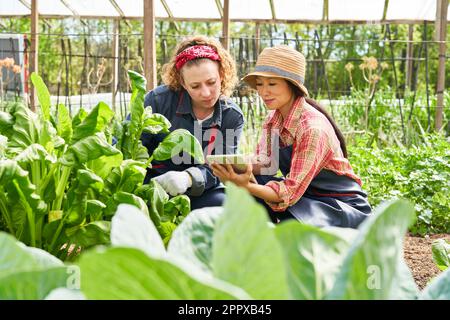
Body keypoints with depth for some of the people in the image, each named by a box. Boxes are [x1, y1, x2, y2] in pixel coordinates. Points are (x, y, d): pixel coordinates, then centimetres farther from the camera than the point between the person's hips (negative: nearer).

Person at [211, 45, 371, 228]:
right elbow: (264, 164, -1)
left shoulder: (313, 128, -26)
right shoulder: (274, 119, -1)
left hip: (344, 207, -7)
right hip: (306, 197, 7)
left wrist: (246, 186, -41)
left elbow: (291, 192, -27)